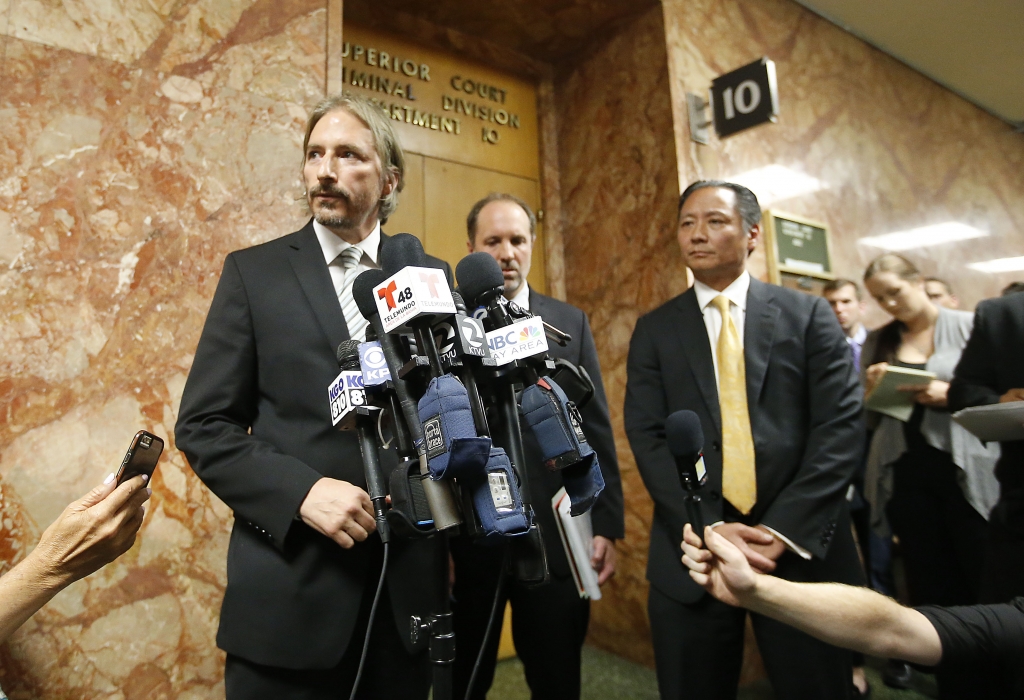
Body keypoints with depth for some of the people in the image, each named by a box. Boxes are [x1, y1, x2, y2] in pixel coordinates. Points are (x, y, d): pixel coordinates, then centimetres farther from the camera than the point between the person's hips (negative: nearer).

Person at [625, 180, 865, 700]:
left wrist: (785, 529, -13)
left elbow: (841, 426, -4)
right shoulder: (654, 330, 5)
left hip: (804, 549, 0)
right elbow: (647, 437, -3)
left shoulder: (808, 316, 3)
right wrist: (707, 528, -13)